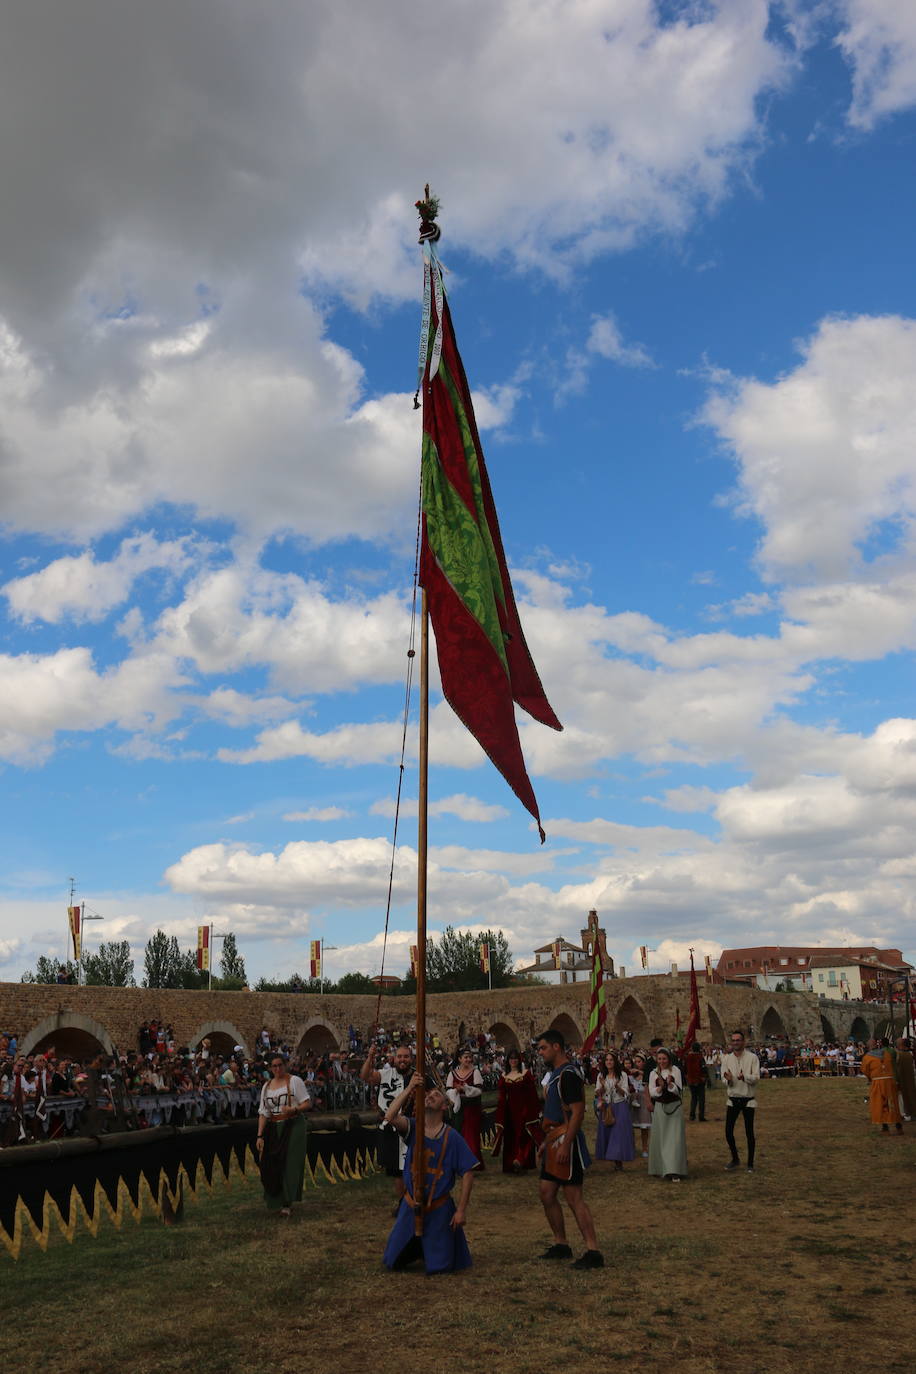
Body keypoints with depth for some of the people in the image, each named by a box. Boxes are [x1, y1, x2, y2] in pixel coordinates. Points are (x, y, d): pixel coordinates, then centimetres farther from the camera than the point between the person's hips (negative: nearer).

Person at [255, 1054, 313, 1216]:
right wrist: (260, 1136, 2)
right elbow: (263, 1113, 10)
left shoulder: (294, 1081, -2)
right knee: (271, 1165, 0)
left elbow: (308, 1104, -4)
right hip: (273, 1129, 4)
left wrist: (294, 1109, -22)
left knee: (289, 1164, -9)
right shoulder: (266, 1087, 12)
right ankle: (275, 1200, 17)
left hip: (293, 1127, -4)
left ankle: (286, 1204, -6)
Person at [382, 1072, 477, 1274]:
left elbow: (467, 1174, -10)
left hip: (439, 1208, -2)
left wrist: (461, 1210, -12)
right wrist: (409, 1088, -32)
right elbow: (390, 1117, -28)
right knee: (392, 1262, 12)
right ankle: (416, 1248, 42)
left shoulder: (452, 1137, -12)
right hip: (411, 1204, 2)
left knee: (439, 1267, 5)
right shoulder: (413, 1127, -7)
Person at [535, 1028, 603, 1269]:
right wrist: (548, 1141, 22)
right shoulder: (555, 1073, 14)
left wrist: (565, 1145, -26)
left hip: (567, 1142, -10)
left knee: (574, 1198, -7)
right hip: (555, 1142, 10)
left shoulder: (568, 1074, -17)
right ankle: (561, 1245, 24)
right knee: (547, 1193, 13)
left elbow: (577, 1113, -23)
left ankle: (593, 1252, -2)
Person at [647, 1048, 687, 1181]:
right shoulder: (653, 1073, 4)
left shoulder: (675, 1070, -2)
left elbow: (679, 1090, -5)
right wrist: (660, 1087, -19)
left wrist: (670, 1084, -23)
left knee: (675, 1138, -7)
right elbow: (652, 1093, -1)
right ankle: (661, 1168, 19)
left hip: (675, 1107, -2)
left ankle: (675, 1172, -7)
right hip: (660, 1108, 2)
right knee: (660, 1138, 6)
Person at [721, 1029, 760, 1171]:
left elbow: (756, 1078, -14)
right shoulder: (726, 1058, 2)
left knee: (750, 1133, 4)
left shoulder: (752, 1057, -7)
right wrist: (728, 1079, -24)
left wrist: (744, 1077, -33)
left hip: (748, 1100, -3)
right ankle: (735, 1159, 24)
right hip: (733, 1099, 3)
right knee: (728, 1132, 4)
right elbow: (724, 1080, -1)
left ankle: (750, 1163, 17)